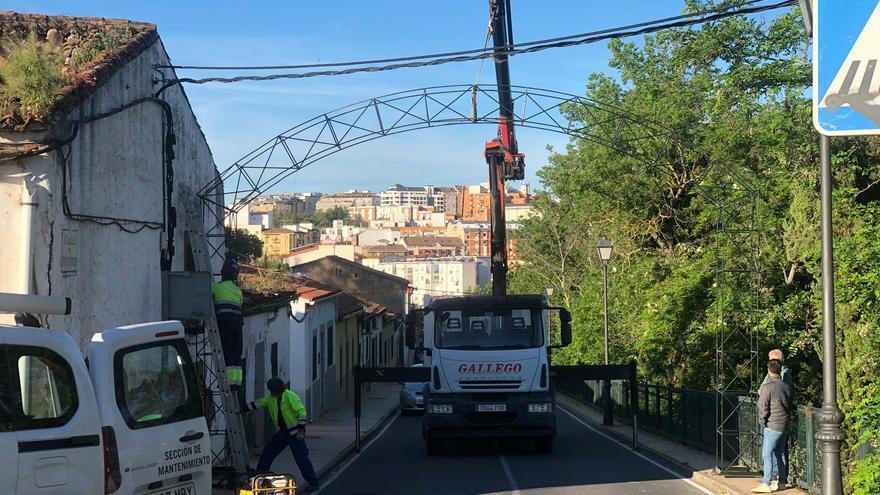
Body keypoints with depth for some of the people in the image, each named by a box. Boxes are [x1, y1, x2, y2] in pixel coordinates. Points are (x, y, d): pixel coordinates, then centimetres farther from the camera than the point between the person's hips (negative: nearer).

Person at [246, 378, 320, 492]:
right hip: (282, 432, 8)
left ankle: (313, 483, -4)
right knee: (267, 452, 12)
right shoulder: (271, 398, 8)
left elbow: (301, 411, -21)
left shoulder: (290, 396, -16)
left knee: (301, 458, -10)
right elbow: (257, 404, 20)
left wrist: (301, 430, -24)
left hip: (295, 433, -8)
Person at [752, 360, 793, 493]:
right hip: (784, 425, 7)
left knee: (767, 454, -6)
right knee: (779, 454, 14)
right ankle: (781, 482, 19)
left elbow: (762, 408, -12)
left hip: (772, 426, -7)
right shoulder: (787, 387, 7)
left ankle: (766, 484, -9)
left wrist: (763, 423, 0)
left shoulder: (767, 387, -14)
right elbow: (790, 406, 16)